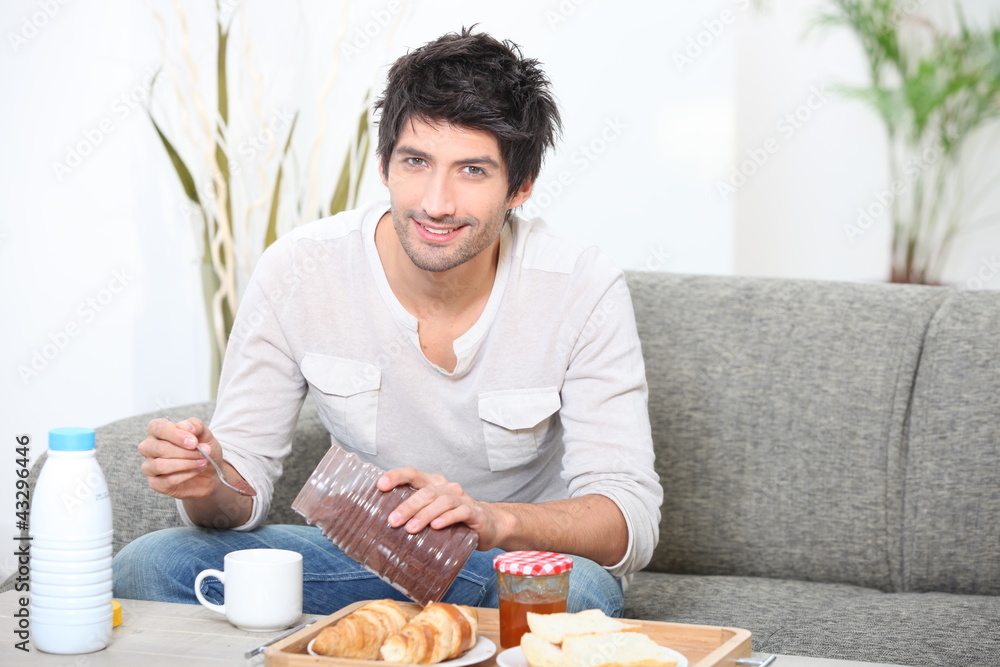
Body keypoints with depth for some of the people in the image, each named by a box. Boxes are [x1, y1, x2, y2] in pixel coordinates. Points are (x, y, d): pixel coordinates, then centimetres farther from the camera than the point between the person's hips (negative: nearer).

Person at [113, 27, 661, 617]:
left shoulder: (584, 291, -18)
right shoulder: (297, 273, -12)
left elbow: (631, 520, -21)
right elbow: (244, 486, -7)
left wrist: (495, 520, -41)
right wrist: (208, 488, -33)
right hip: (358, 554, 2)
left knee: (582, 591, -38)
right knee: (146, 568, -21)